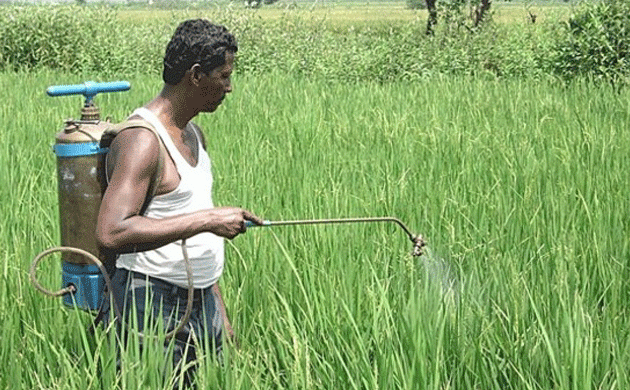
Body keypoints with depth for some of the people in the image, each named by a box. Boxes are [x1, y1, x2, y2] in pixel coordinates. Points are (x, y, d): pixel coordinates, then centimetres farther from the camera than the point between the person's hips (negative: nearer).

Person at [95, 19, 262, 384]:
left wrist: (220, 312, 21)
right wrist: (207, 219, -26)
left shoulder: (194, 134, 12)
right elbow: (112, 233, -30)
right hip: (154, 305, -9)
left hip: (202, 303, 9)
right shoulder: (142, 139, -17)